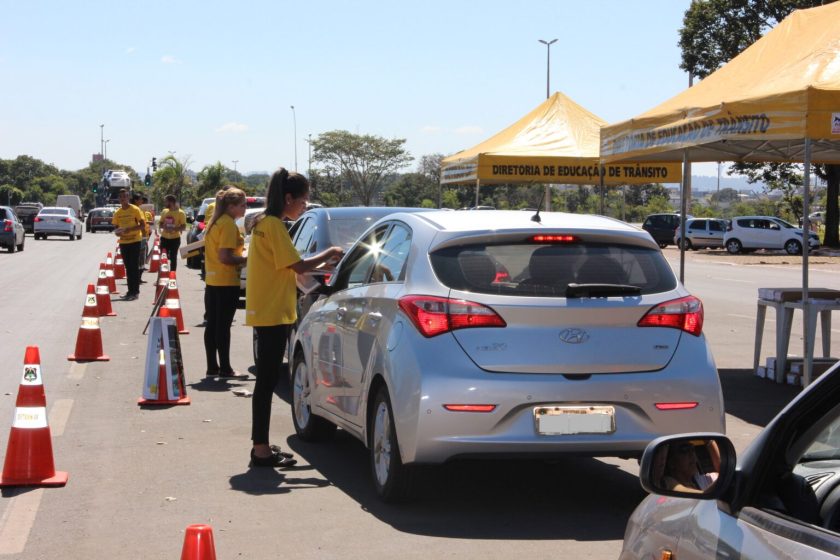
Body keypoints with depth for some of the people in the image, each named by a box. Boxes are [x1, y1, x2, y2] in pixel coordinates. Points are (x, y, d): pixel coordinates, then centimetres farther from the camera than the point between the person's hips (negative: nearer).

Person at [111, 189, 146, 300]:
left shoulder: (135, 210, -7)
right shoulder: (117, 213, 8)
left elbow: (143, 225, -10)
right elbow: (115, 227, 16)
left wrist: (130, 229, -23)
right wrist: (117, 232, -7)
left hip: (134, 241, -5)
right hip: (123, 242, 5)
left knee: (134, 266, -6)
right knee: (128, 267, 9)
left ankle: (135, 291, -4)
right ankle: (130, 290, 15)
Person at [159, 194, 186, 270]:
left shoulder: (180, 213, -9)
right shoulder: (164, 212, 7)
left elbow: (183, 227, -10)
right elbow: (161, 224, 15)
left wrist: (173, 229, -24)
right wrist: (164, 227, -9)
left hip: (175, 238, -4)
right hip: (164, 238, 4)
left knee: (173, 257, 2)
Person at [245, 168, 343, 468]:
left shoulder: (264, 223, 15)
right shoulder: (274, 225, -15)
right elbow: (298, 266, -21)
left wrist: (322, 262, 12)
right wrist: (330, 253, -8)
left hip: (267, 312, 10)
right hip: (272, 314, -10)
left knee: (267, 380, 15)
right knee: (267, 381, -7)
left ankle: (261, 445, 22)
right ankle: (261, 450, -4)